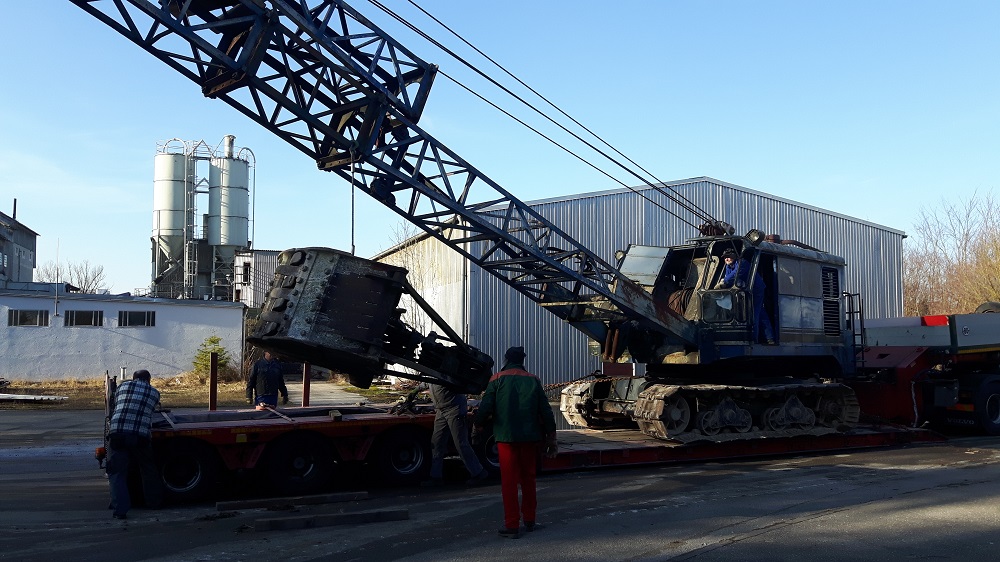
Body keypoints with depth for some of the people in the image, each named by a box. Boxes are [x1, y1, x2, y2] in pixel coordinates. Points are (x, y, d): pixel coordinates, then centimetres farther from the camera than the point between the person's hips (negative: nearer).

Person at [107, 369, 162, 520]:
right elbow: (148, 411, 21)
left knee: (116, 473, 6)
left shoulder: (123, 386, 20)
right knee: (148, 470, 20)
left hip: (117, 433, 0)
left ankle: (120, 509, -5)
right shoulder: (154, 393, 19)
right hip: (141, 435, 0)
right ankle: (154, 501, 32)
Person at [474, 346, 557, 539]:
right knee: (528, 479, 17)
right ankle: (529, 521, 27)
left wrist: (479, 424, 11)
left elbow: (485, 407, -8)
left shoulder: (497, 380, -2)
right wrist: (551, 437, 11)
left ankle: (512, 525, 1)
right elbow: (546, 411, 5)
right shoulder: (533, 380, 6)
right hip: (530, 437, 3)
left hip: (506, 437, -3)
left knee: (509, 481, 2)